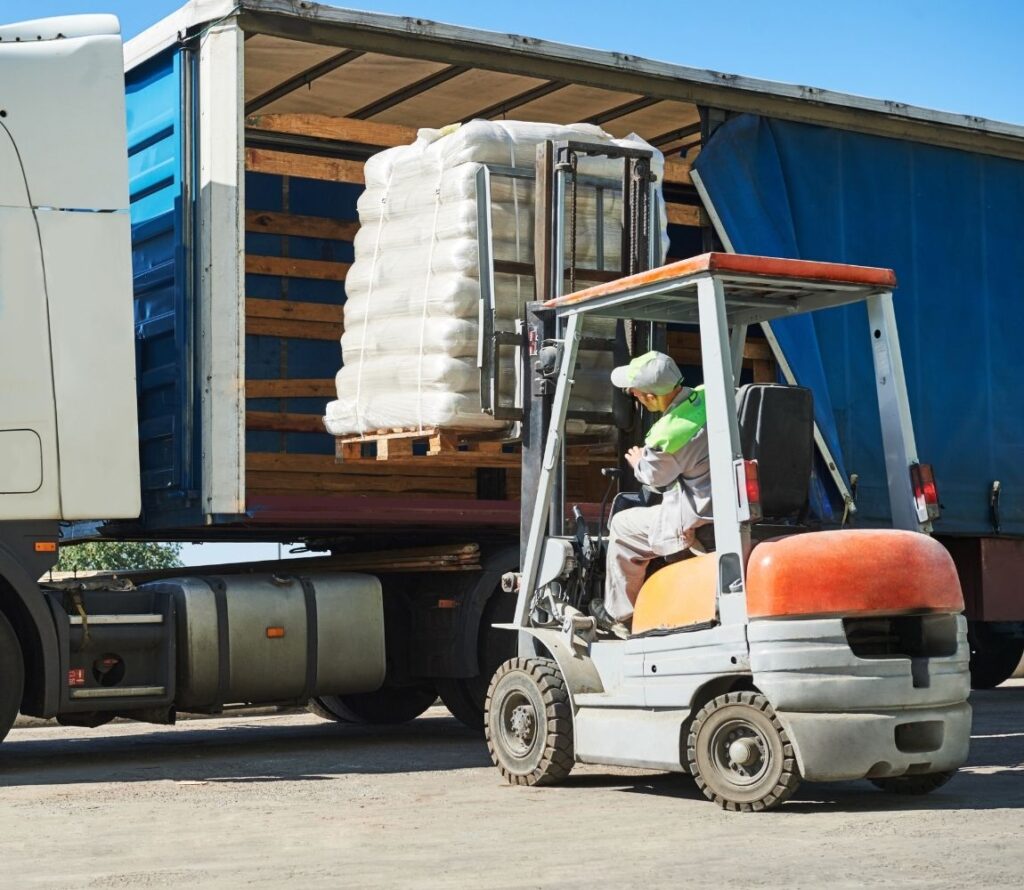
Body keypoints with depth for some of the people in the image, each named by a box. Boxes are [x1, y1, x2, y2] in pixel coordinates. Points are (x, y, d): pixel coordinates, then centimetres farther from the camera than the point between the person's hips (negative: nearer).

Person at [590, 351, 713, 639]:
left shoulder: (666, 437, -24)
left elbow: (653, 477, -2)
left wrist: (638, 462, 20)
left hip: (700, 525, -8)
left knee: (623, 526, 13)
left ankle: (619, 616, 25)